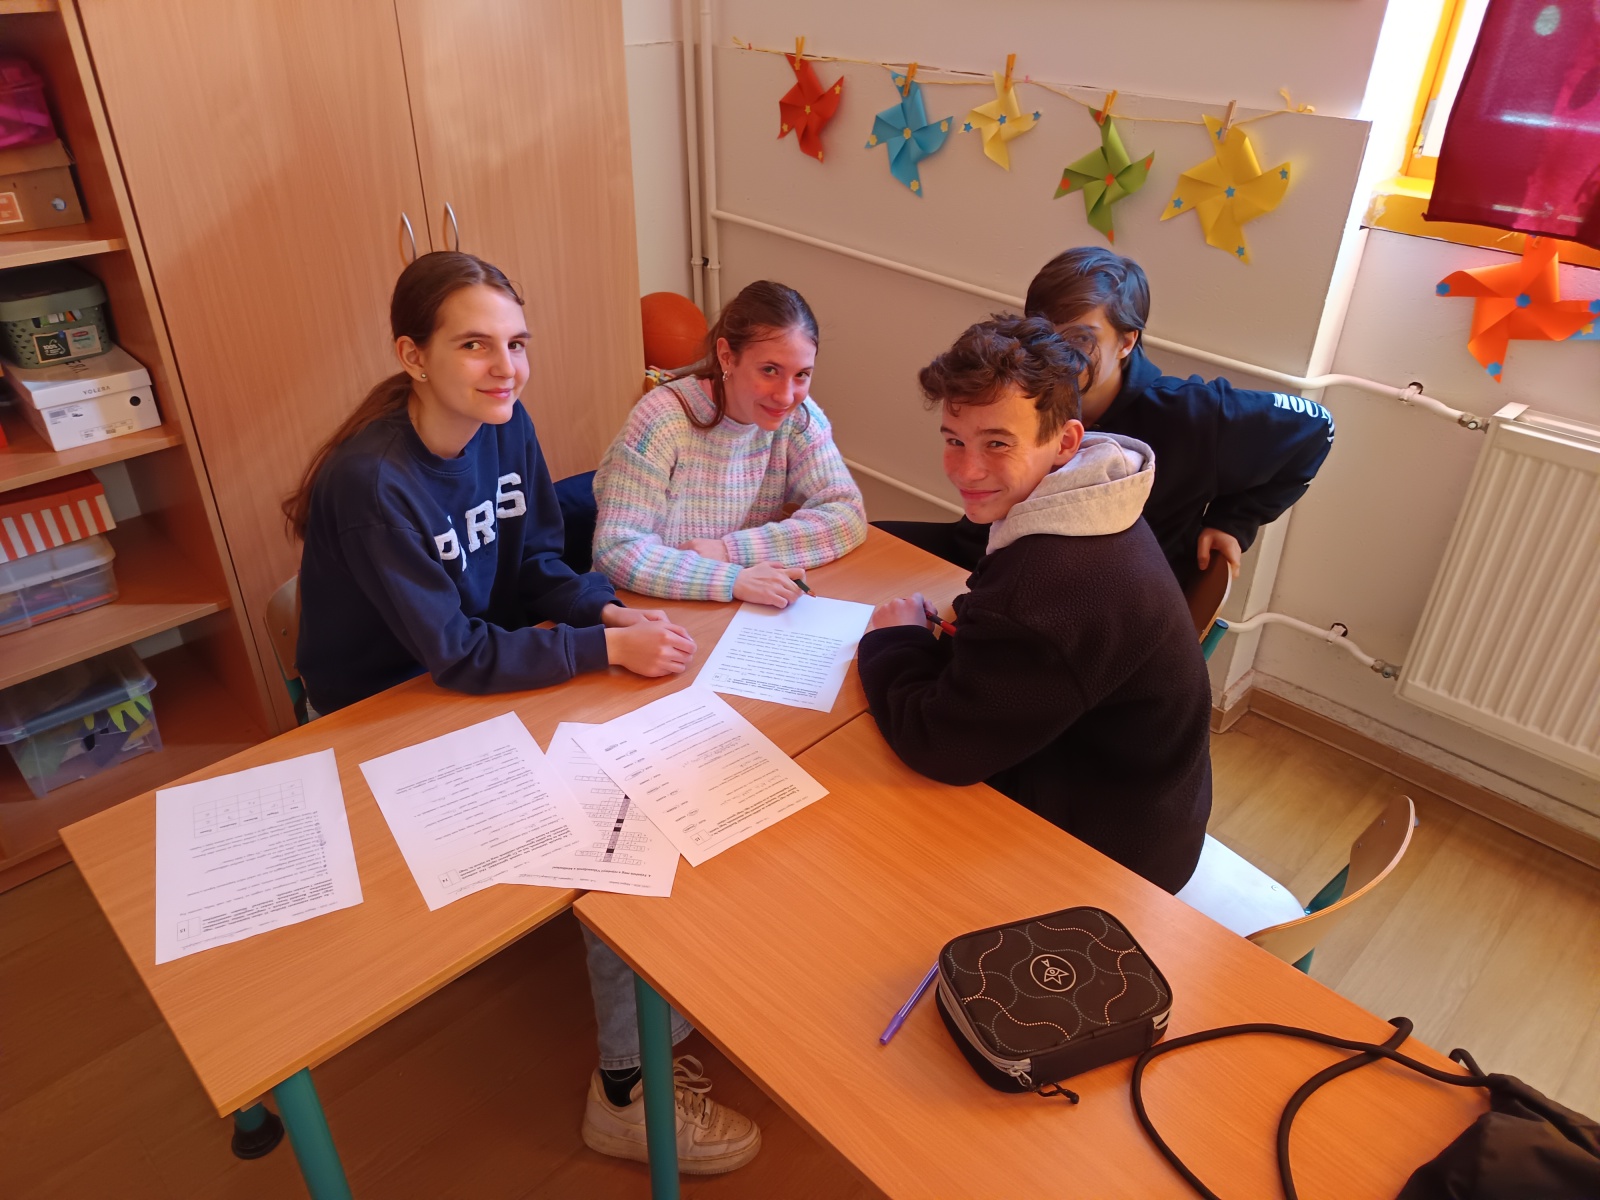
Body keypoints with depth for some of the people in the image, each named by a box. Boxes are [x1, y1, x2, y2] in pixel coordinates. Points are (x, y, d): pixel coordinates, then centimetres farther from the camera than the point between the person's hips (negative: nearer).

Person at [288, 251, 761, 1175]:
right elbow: (456, 656, -27)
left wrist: (610, 611, -17)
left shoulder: (507, 426, -7)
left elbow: (538, 568, 2)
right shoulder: (373, 482, -29)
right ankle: (629, 1090, 3)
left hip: (482, 678, 7)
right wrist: (608, 648, -28)